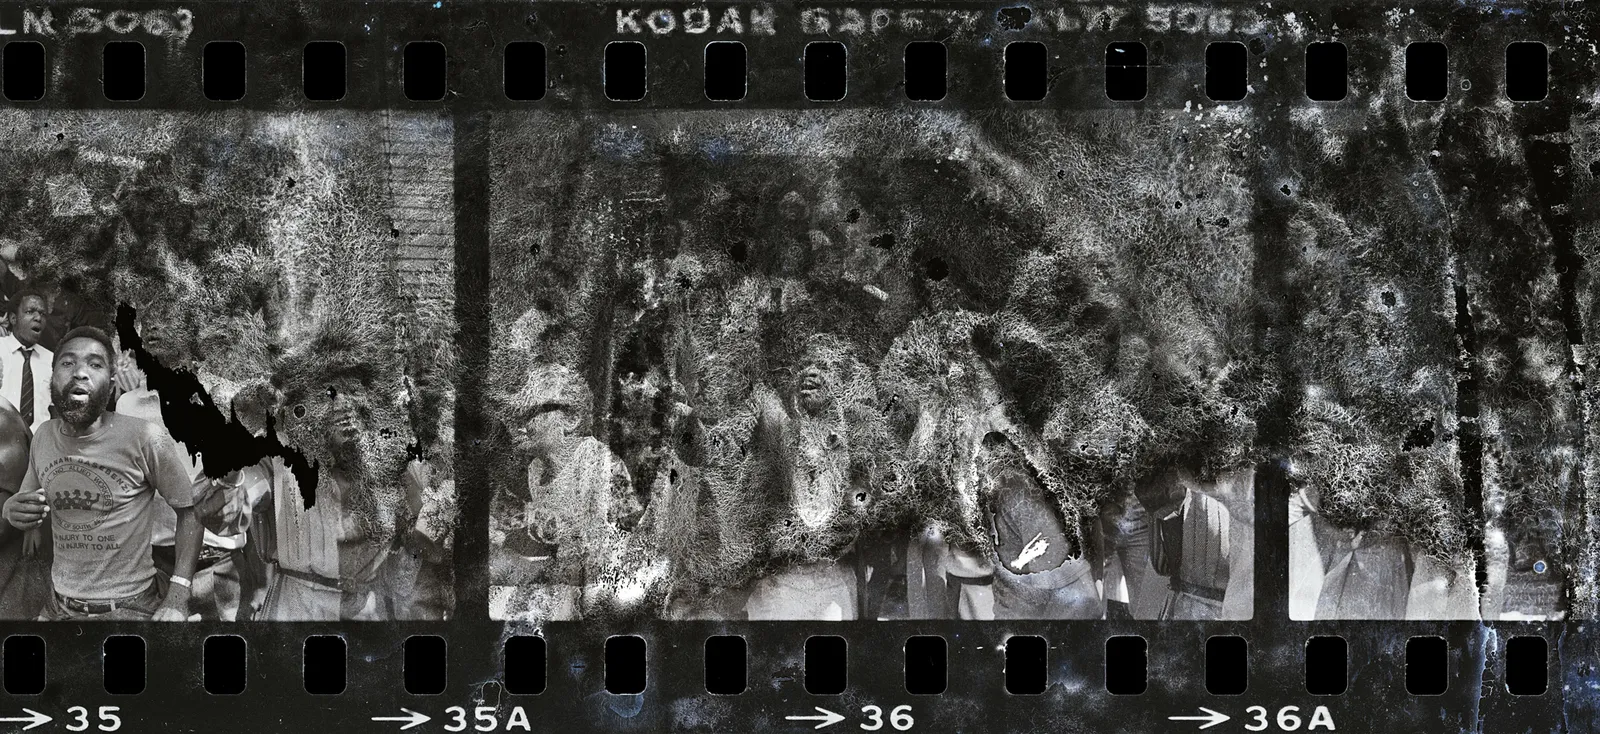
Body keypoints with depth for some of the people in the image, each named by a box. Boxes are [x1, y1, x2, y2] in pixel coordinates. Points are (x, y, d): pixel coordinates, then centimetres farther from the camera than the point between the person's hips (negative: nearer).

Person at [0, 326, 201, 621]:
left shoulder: (146, 439, -17)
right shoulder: (44, 437, 0)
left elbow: (188, 510, -8)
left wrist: (177, 598, -17)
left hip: (130, 609, -5)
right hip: (58, 607, 5)